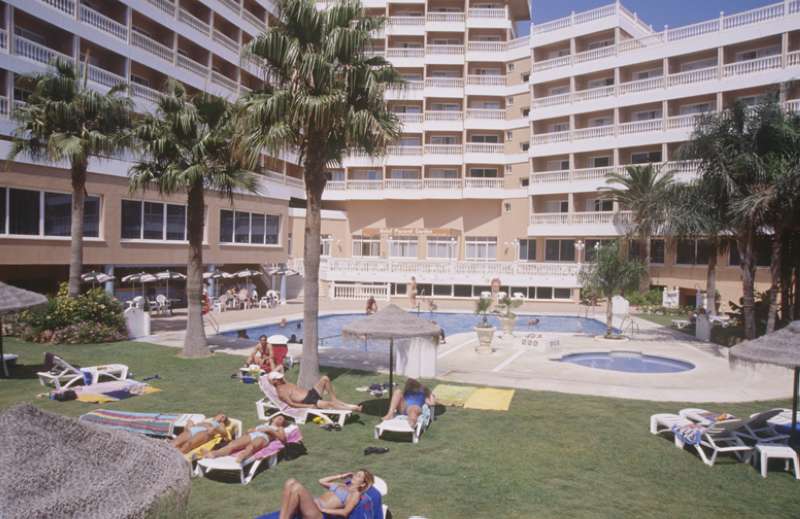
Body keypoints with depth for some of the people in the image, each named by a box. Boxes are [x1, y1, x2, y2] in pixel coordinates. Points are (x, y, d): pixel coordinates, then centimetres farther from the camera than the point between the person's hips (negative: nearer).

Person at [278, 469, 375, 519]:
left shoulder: (355, 494, 8)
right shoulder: (341, 485, 30)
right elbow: (321, 481, 38)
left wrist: (323, 509, -11)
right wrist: (341, 476, 33)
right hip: (311, 505, 7)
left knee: (297, 487, -29)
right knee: (290, 482, -21)